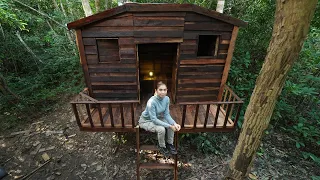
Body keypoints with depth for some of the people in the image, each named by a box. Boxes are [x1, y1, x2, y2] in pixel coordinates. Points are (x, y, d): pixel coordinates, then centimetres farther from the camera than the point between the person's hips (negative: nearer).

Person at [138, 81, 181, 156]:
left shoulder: (167, 99, -14)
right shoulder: (152, 102, -34)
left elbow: (167, 114, -10)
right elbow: (154, 119, -32)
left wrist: (174, 123, -26)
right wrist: (169, 126, -33)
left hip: (158, 118, 6)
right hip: (146, 121, -6)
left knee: (172, 124, -14)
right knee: (161, 129, -29)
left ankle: (170, 144, 10)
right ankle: (162, 146, 2)